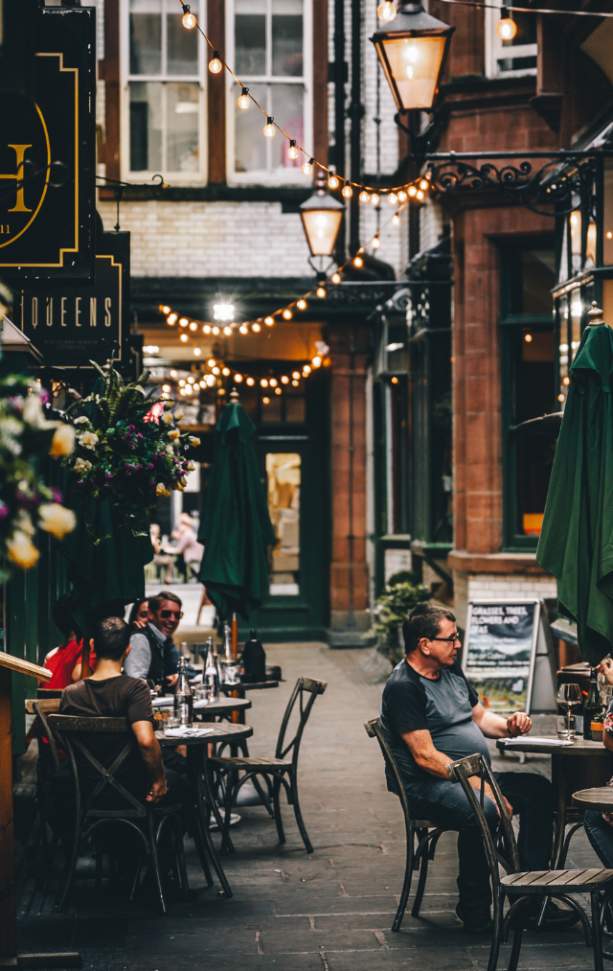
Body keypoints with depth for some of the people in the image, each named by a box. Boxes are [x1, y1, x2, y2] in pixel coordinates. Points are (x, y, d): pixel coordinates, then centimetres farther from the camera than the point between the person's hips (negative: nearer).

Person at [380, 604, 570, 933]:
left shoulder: (451, 672, 16)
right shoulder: (403, 687, -13)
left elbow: (480, 717, 28)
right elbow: (425, 757, -19)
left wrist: (508, 726, 3)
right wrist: (481, 786, -22)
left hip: (476, 777, 10)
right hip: (429, 786, -10)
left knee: (538, 789, -4)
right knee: (483, 811, -36)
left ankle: (531, 899, -3)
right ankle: (474, 908, -20)